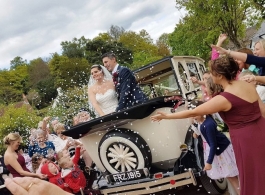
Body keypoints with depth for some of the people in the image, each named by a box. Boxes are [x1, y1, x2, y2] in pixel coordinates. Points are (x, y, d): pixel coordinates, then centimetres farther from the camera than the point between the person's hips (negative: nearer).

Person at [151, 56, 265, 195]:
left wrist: (166, 116, -5)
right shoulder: (248, 85, 2)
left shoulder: (224, 99, -19)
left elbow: (193, 112, -14)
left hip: (245, 139, -7)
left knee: (251, 180, 10)